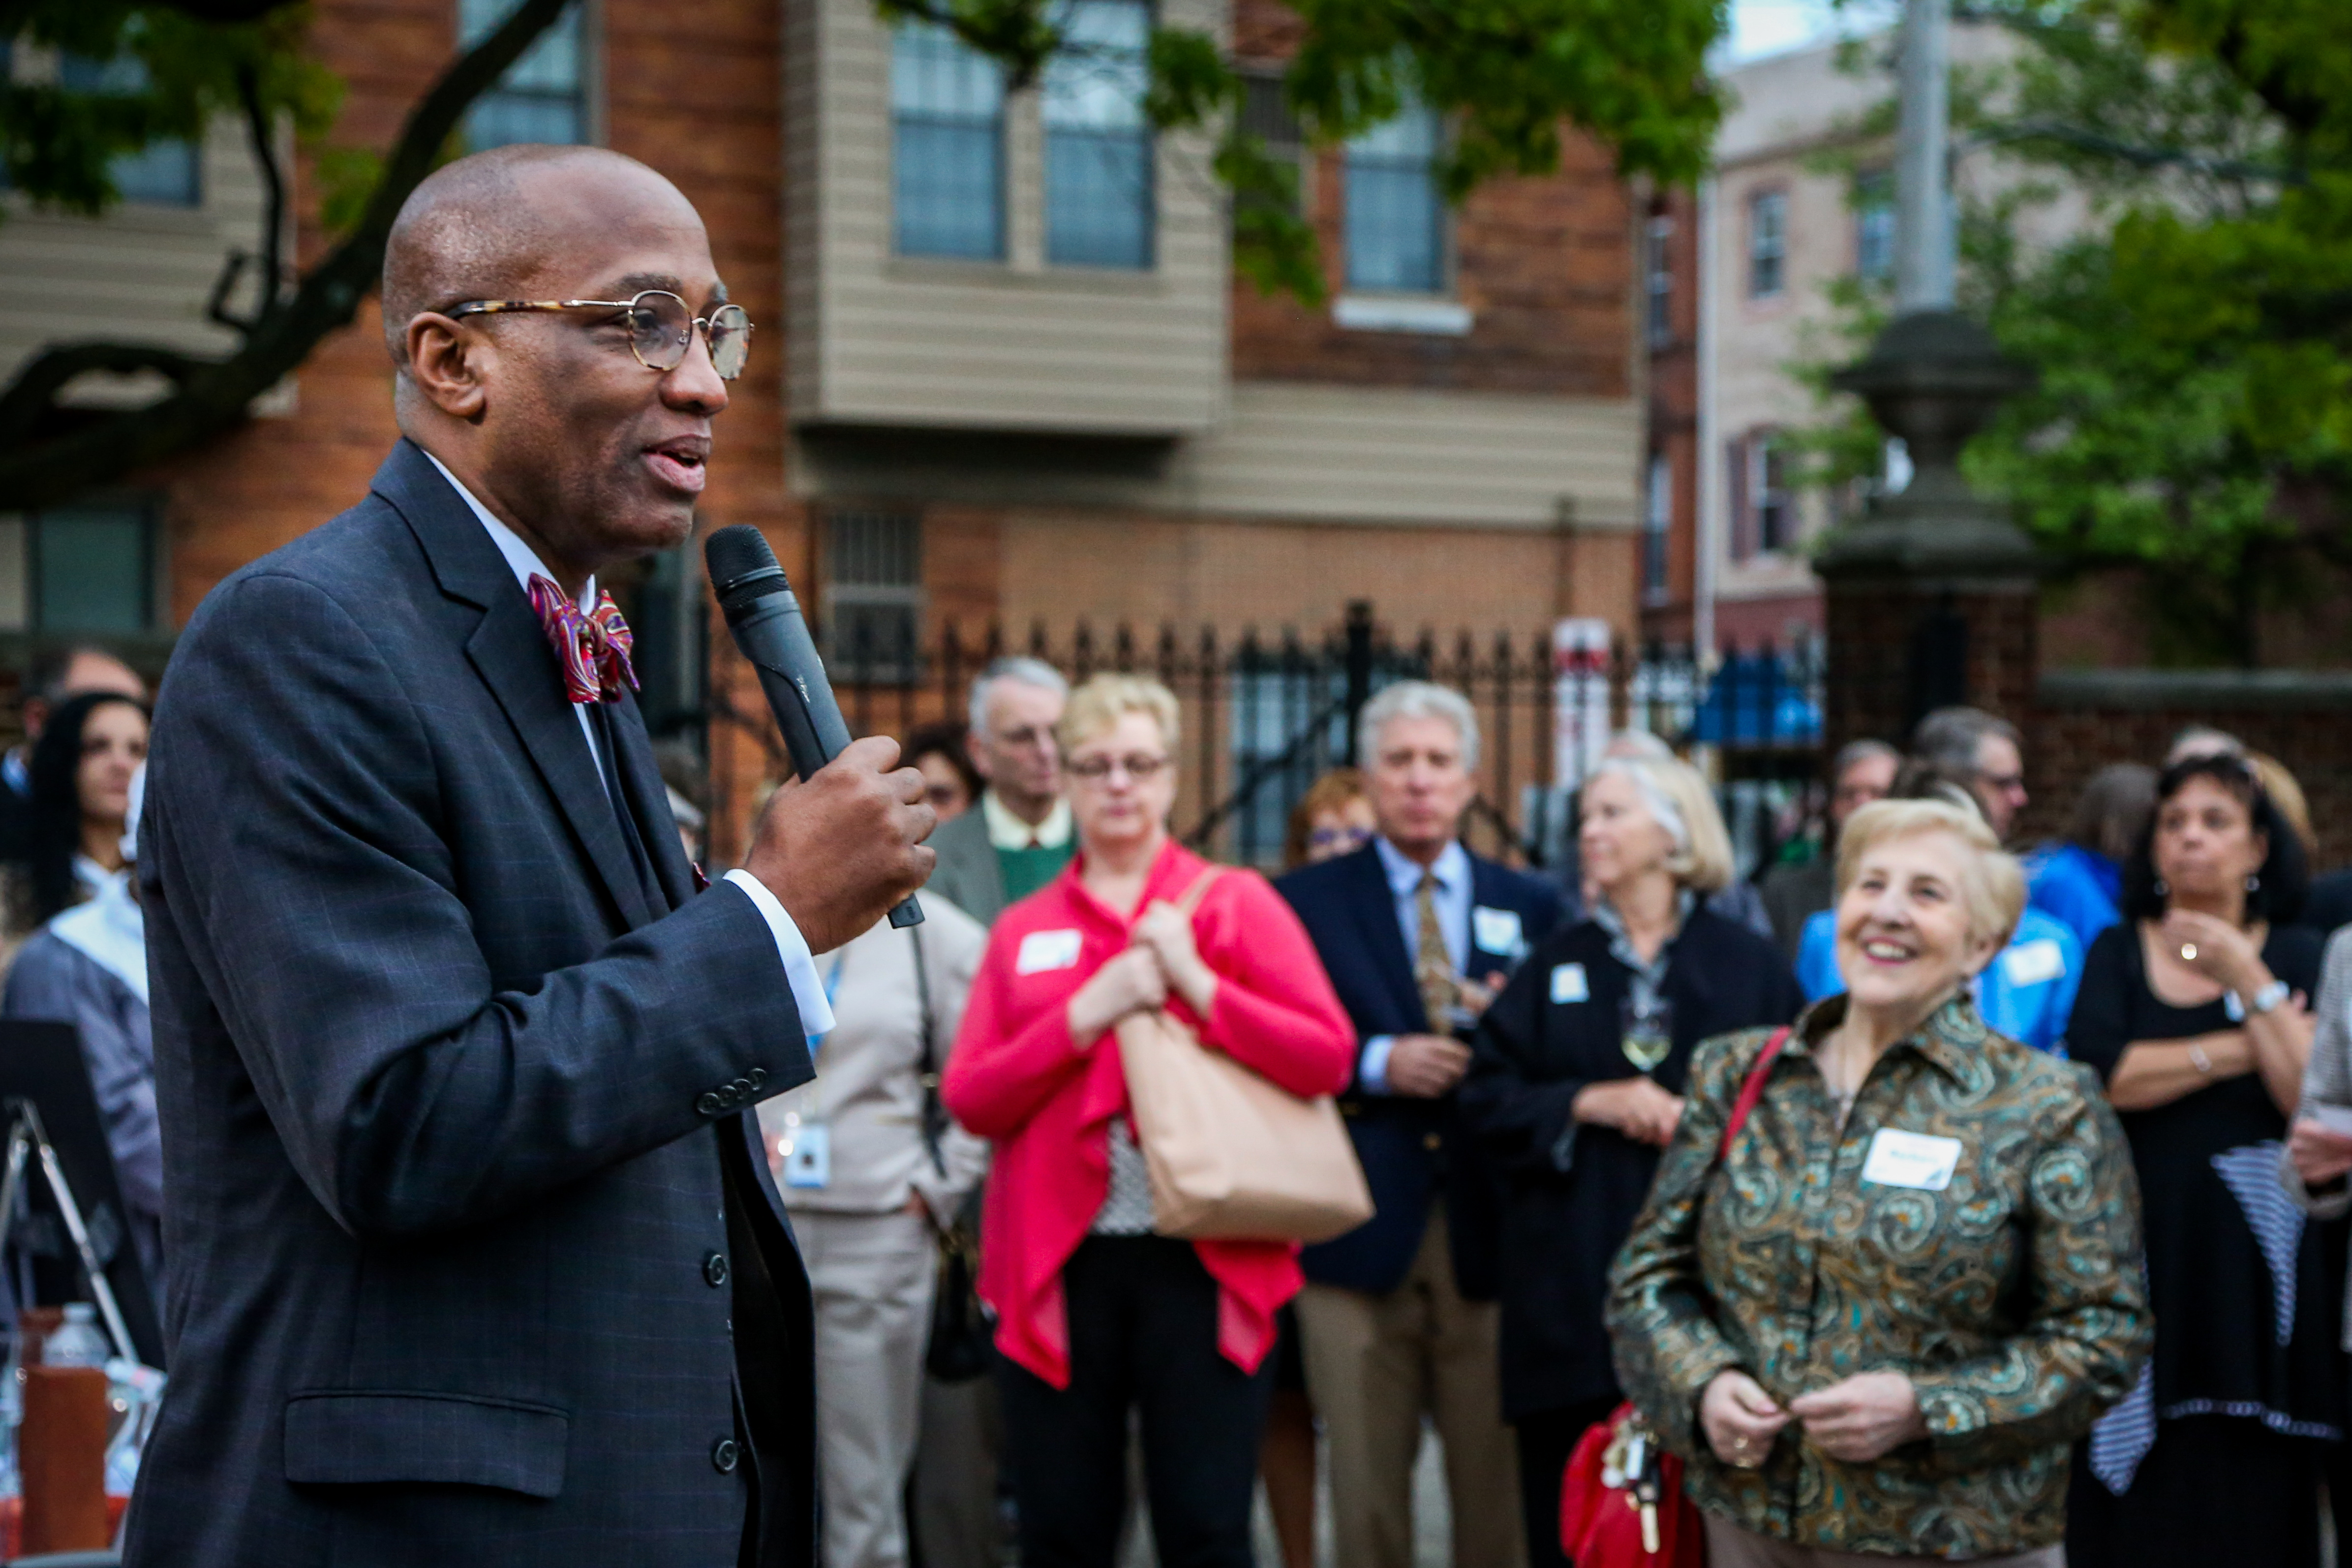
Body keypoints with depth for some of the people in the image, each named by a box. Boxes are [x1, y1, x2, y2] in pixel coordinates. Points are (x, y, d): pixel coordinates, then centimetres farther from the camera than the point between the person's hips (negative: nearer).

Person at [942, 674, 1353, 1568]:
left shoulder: (1235, 903, 8)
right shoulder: (1023, 932, 13)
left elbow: (1327, 1057, -2)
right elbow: (968, 1099, 2)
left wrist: (1194, 983, -10)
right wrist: (1086, 1015, -9)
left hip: (1201, 1261, -2)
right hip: (1059, 1260, 2)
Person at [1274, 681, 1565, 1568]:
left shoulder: (1531, 909, 12)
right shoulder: (1304, 903, 6)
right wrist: (1377, 1064, -14)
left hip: (1491, 1236, 2)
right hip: (1359, 1234, -2)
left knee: (1499, 1490, 4)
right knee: (1366, 1489, 3)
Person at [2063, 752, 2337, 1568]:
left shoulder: (2297, 956, 7)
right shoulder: (2117, 951, 8)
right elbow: (2097, 1075, -10)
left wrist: (2247, 979, -11)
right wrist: (2237, 1049, -7)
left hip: (2251, 1260, 0)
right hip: (2136, 1248, 1)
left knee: (2245, 1501, 0)